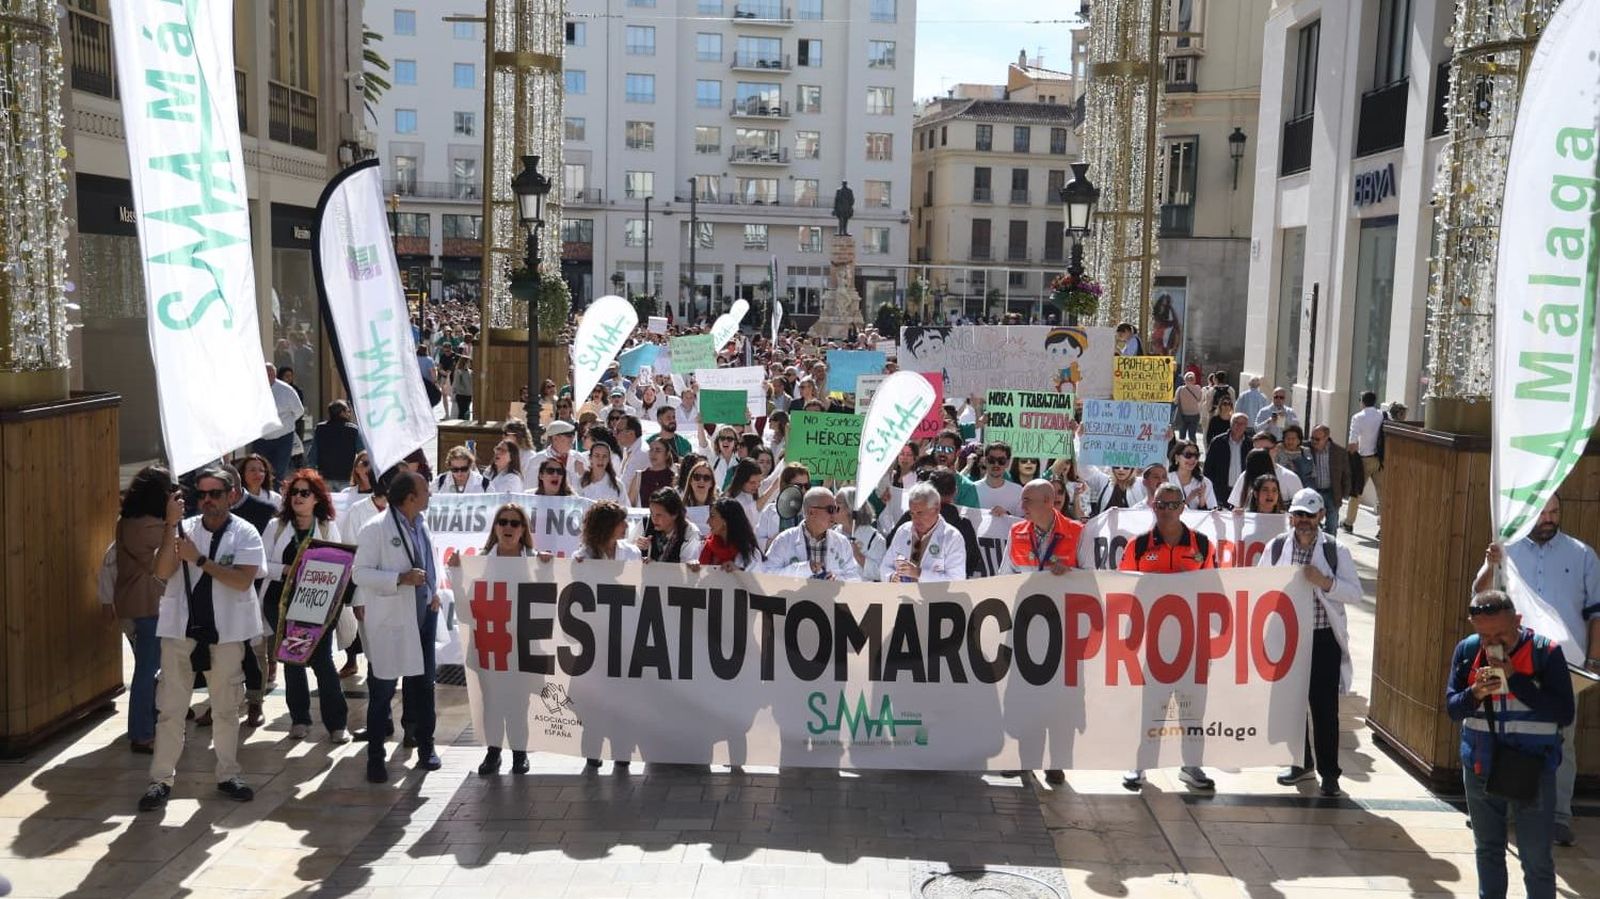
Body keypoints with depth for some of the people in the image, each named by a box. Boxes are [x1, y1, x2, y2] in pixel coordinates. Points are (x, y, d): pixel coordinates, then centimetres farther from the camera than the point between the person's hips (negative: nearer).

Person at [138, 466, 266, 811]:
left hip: (226, 632, -1)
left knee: (226, 708, 12)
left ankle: (227, 775, 25)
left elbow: (243, 580, -17)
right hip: (180, 629, 1)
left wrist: (199, 560, -19)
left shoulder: (246, 533, -5)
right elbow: (163, 571, -12)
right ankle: (161, 779, 14)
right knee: (170, 708, 4)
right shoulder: (185, 529, 0)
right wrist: (171, 526, -19)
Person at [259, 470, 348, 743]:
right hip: (281, 602, 1)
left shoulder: (327, 528, 5)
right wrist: (285, 570, -16)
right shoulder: (276, 526, 5)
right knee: (292, 660, 10)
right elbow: (261, 564, 0)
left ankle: (337, 723, 3)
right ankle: (299, 719, 22)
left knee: (323, 660, -5)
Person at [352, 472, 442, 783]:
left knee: (422, 684, 15)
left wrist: (434, 591, 8)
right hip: (389, 621, -6)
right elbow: (359, 573, -16)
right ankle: (375, 757, 15)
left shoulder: (422, 523, 7)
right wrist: (401, 579, -25)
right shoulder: (376, 529, -15)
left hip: (423, 616, 6)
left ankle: (425, 746, 27)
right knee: (382, 690, 4)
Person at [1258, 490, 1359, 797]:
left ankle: (1328, 772, 9)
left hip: (1323, 639, -3)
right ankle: (1301, 763, 27)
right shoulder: (1276, 547, 3)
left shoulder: (1335, 550, -2)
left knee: (1325, 708, -1)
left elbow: (1355, 593, -6)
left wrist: (1324, 581, -21)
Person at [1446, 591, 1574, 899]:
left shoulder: (1546, 652, -13)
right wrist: (1475, 693, -20)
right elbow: (1452, 708, 1)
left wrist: (1515, 680, -24)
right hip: (1480, 770, 4)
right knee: (1488, 850, 18)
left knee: (1537, 860, 3)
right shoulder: (1467, 650, -2)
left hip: (1532, 772, -4)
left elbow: (1565, 714, -18)